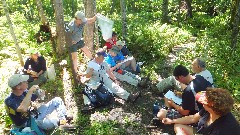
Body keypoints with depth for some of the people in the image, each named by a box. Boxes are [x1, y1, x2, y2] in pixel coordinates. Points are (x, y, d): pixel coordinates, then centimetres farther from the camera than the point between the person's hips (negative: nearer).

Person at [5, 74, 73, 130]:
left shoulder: (24, 92, -5)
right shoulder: (9, 101, -27)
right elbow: (23, 109, -47)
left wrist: (39, 95, -16)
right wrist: (30, 91, -38)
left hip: (35, 114, 8)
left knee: (57, 100, 7)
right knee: (49, 123, -37)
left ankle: (64, 119, 6)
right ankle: (59, 121, -3)